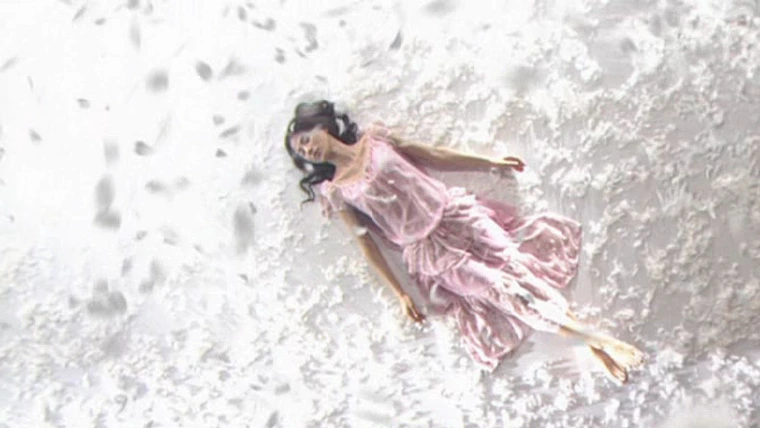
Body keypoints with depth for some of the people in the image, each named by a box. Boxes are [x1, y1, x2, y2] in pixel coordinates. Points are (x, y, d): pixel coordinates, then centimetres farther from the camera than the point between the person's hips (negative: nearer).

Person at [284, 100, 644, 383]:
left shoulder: (375, 140, 9)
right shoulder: (335, 191, 3)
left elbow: (433, 156, 14)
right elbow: (365, 242, 3)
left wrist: (489, 161, 15)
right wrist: (399, 293, 0)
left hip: (455, 213, 2)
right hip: (428, 251, -2)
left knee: (516, 264, -15)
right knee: (500, 289, -15)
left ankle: (598, 343, -13)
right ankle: (592, 338, -11)